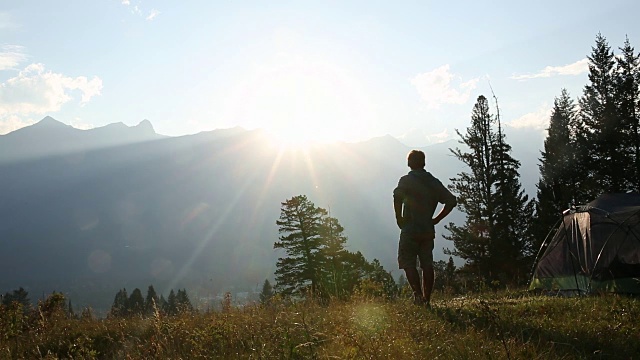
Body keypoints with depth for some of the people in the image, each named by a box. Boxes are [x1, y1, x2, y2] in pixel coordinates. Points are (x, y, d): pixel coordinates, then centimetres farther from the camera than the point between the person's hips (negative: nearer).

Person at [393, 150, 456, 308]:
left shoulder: (406, 180, -5)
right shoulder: (434, 182, 10)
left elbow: (398, 196, -24)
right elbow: (451, 201, 7)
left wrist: (399, 218, -13)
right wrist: (436, 219, 9)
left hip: (410, 230, -5)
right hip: (428, 230, 5)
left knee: (408, 263, 0)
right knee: (427, 265, 8)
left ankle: (418, 294, -16)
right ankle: (427, 299, 8)